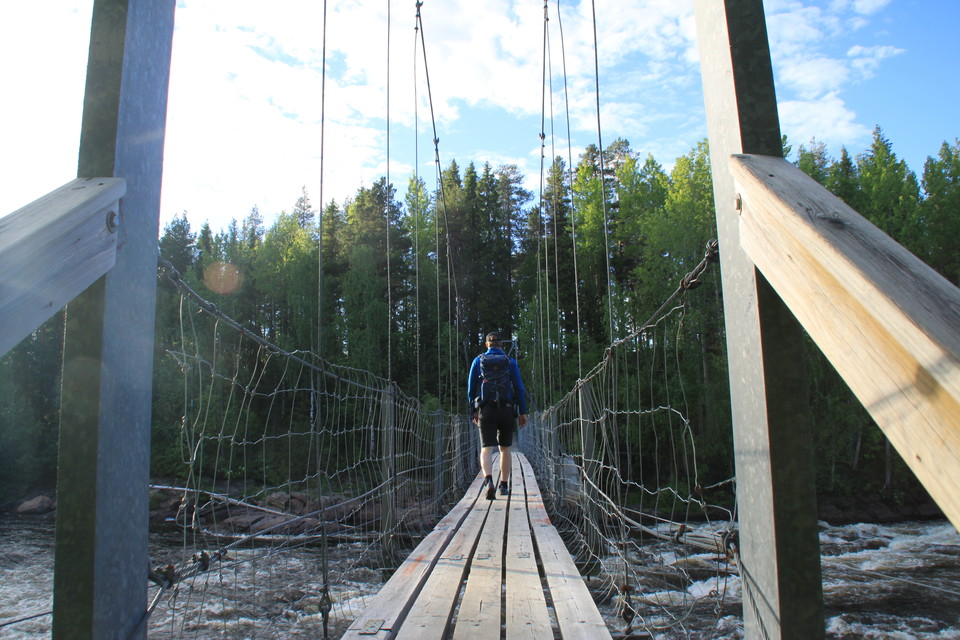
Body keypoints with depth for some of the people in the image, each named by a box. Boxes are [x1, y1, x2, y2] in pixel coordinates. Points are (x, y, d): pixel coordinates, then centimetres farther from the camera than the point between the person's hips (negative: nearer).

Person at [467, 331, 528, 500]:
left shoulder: (478, 361, 7)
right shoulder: (510, 362, 6)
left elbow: (471, 388, 7)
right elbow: (519, 388, 1)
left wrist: (473, 411, 14)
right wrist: (522, 412, 3)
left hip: (486, 410, -1)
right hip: (506, 410, 1)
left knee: (486, 449, -7)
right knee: (505, 448, 15)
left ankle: (489, 481, -31)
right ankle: (504, 486, 21)